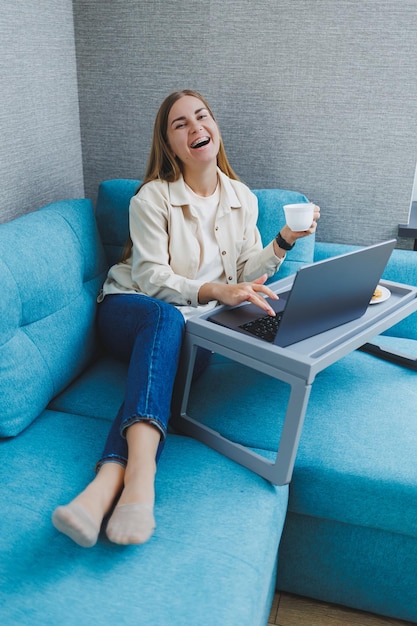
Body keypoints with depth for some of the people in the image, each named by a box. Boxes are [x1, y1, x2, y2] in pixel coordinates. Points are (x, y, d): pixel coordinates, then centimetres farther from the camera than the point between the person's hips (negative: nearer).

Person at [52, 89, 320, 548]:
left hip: (195, 323, 2)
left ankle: (111, 477, -51)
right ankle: (140, 470, -55)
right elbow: (152, 279, -11)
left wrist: (284, 241, -6)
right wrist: (214, 290, -27)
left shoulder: (242, 199, 11)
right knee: (165, 319, -38)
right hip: (129, 308, -2)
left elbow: (247, 273, 10)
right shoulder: (153, 197, -3)